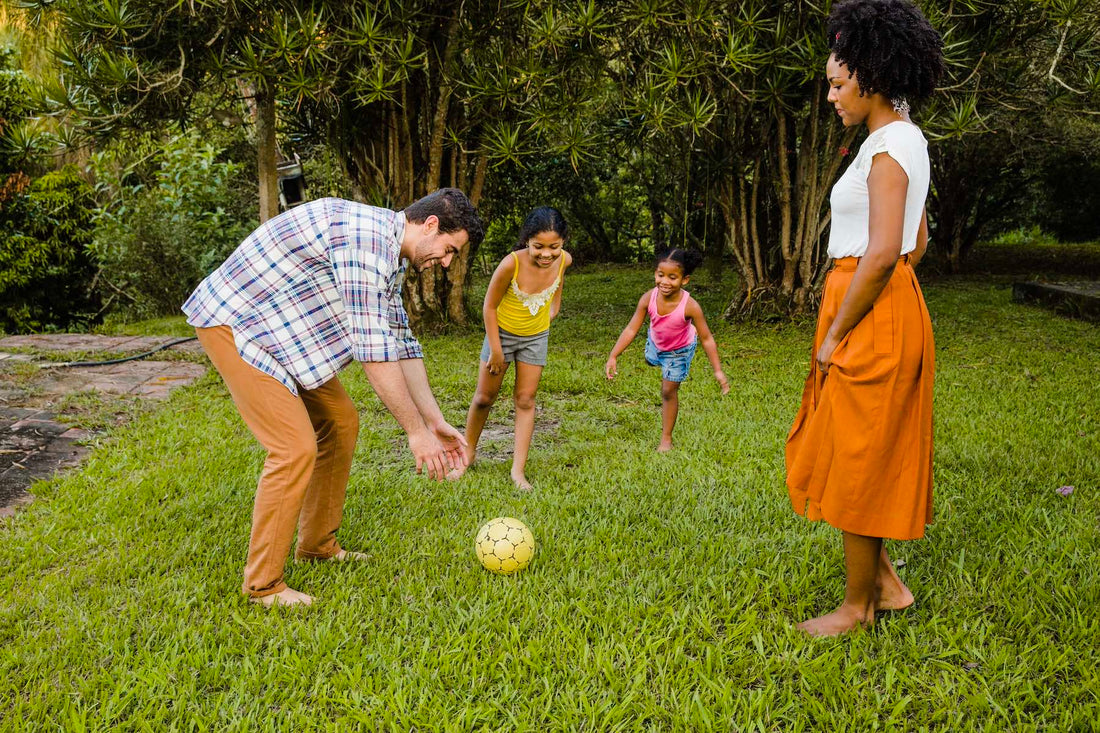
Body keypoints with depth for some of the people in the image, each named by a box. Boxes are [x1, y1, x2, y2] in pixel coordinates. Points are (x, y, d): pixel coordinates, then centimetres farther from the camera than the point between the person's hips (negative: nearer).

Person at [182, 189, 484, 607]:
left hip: (275, 325, 10)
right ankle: (263, 585, -1)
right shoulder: (369, 236, -26)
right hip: (233, 323, -10)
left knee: (340, 422, 12)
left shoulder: (390, 252, 8)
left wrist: (436, 421, 6)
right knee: (296, 448, -16)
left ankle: (317, 545, 25)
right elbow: (372, 349, -30)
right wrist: (416, 431, -24)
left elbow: (400, 343, 12)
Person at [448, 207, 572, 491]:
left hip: (536, 336, 2)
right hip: (502, 332, -2)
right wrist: (495, 350, -16)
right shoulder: (511, 264, -34)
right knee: (484, 397, 7)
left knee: (525, 400, 3)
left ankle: (518, 469, 8)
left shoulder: (564, 260, -22)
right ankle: (468, 453, 28)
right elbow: (490, 306, -20)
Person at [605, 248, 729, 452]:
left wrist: (718, 371, -31)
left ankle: (666, 438, 15)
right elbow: (631, 330, -26)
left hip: (680, 350, -4)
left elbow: (706, 339, -30)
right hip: (656, 343, 4)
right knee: (650, 361, 33)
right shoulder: (648, 298, -32)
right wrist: (613, 356, -33)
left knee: (668, 391, -1)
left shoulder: (689, 306, -40)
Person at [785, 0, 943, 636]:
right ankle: (885, 580, 27)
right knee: (861, 457, 17)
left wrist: (836, 334, -17)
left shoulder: (888, 145, -16)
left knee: (856, 461, 1)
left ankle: (859, 607, 16)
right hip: (890, 309, 10)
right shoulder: (907, 140, 15)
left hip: (871, 319, -10)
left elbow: (883, 252, -25)